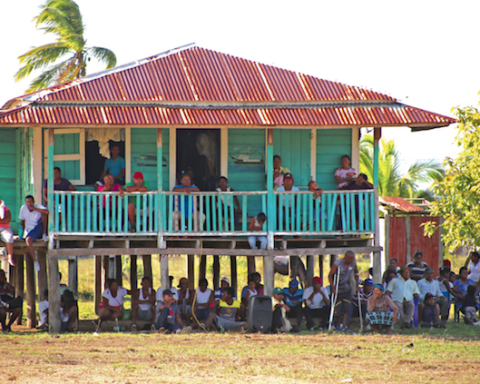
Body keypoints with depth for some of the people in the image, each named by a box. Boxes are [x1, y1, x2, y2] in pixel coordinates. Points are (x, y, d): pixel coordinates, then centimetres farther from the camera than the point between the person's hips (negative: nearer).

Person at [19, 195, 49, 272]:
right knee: (28, 240, -35)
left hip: (39, 228, -1)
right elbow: (22, 221, 15)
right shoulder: (23, 208, 4)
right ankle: (35, 262, -28)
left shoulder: (39, 207, -7)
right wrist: (21, 233, 7)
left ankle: (44, 234, -18)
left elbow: (47, 211, -30)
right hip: (31, 231, 2)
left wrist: (34, 208, -29)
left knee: (43, 213, -26)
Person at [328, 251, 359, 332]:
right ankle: (337, 326, 20)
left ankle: (344, 326, -11)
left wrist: (357, 285, 7)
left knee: (346, 308, -9)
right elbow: (330, 275, -14)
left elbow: (356, 272, 13)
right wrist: (333, 287, -22)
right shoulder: (337, 264, -19)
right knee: (338, 309, -1)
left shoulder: (353, 263, -5)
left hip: (347, 289, 4)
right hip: (338, 289, -4)